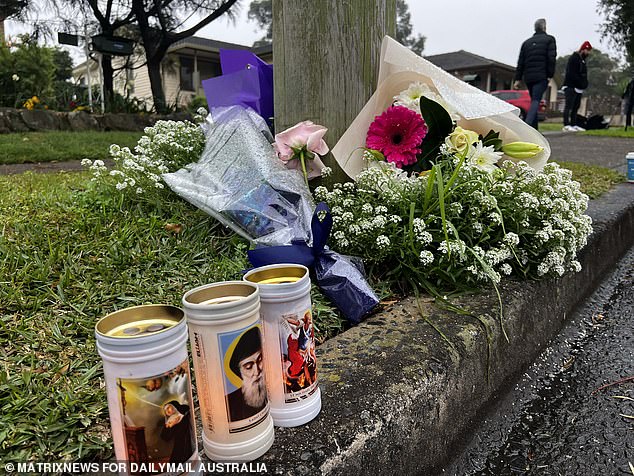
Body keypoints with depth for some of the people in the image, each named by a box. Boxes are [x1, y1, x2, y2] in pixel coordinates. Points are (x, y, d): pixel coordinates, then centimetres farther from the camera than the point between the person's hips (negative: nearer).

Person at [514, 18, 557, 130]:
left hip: (528, 77, 5)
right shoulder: (549, 39, 4)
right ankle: (527, 124, -31)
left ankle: (534, 130, 10)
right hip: (541, 76, -5)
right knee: (536, 101, -10)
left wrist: (517, 79, 11)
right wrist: (550, 75, -7)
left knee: (534, 101, 13)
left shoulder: (527, 42, 18)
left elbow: (520, 62, 12)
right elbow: (551, 58, -8)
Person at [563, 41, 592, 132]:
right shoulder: (573, 58, -8)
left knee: (575, 107, 8)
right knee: (569, 106, -13)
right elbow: (571, 74, -18)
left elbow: (583, 75, 22)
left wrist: (585, 84, 4)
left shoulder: (582, 60, 21)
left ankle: (574, 125, 11)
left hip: (579, 88, 10)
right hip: (571, 87, -9)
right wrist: (581, 83, -17)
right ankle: (566, 125, -17)